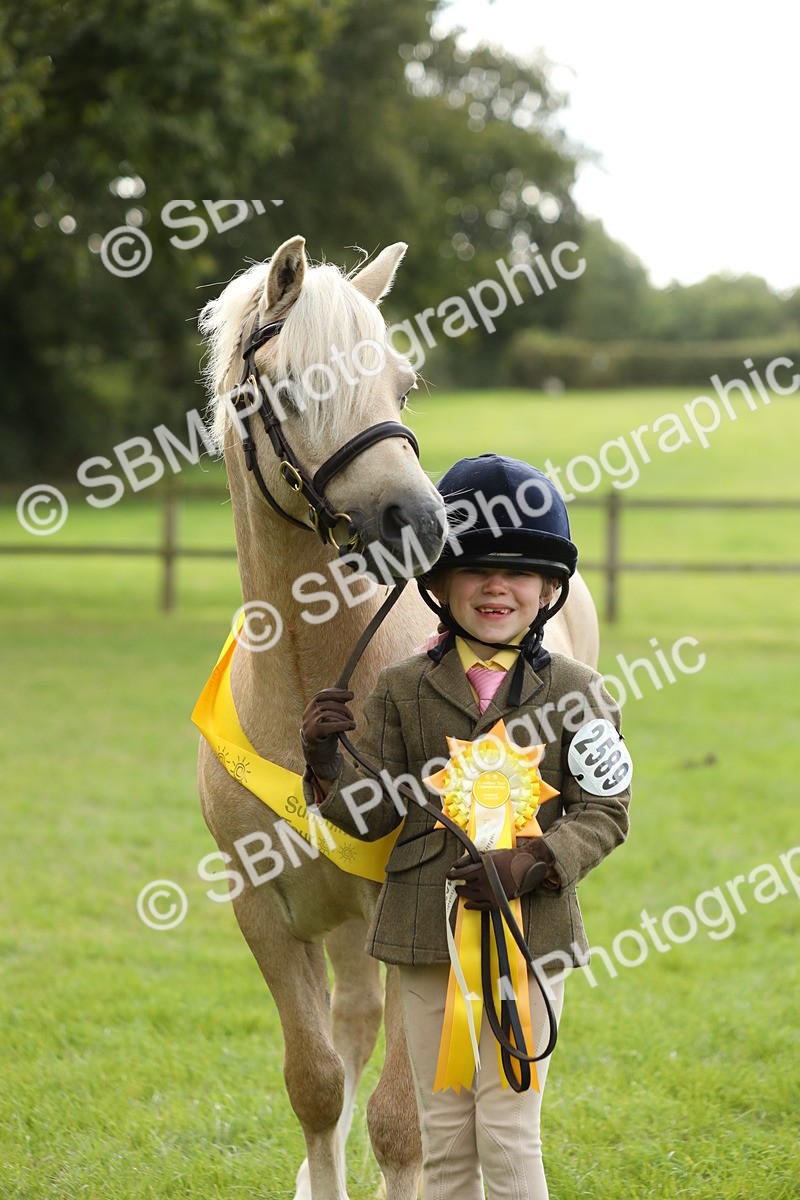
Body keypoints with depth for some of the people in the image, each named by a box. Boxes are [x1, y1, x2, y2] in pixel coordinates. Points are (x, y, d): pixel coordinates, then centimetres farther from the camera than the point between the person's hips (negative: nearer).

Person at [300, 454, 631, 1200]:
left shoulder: (575, 692, -1)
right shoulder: (402, 690, 3)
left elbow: (604, 812, -4)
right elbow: (375, 813, 1)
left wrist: (533, 864, -19)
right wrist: (327, 764, -18)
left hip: (530, 934, -2)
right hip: (427, 938, 2)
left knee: (509, 1132, 0)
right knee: (444, 1135, 11)